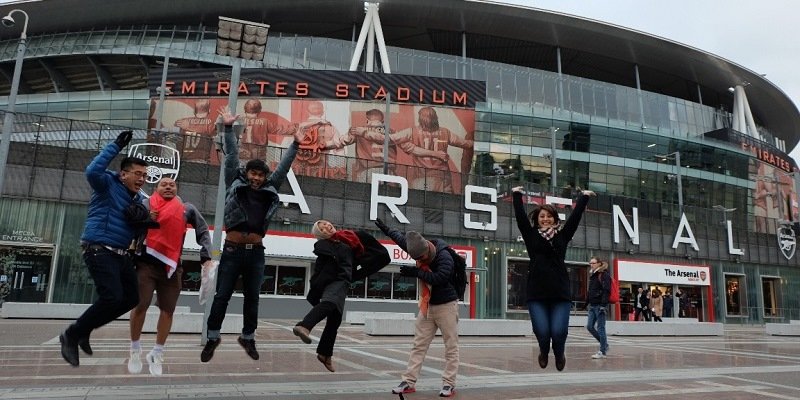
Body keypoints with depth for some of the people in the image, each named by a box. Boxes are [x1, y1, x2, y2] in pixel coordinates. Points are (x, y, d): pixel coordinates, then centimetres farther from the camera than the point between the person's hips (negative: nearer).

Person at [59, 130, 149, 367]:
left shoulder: (138, 198, 15)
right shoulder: (108, 184, -6)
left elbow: (143, 221, 21)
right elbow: (92, 171, -28)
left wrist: (139, 220, -4)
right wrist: (116, 146, -26)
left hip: (121, 255, 9)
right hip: (99, 251, -9)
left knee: (131, 298, 9)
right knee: (112, 298, -19)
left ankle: (83, 330, 24)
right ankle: (71, 335, 3)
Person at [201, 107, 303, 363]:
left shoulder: (269, 192, 9)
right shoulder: (235, 185, 4)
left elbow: (283, 168, 14)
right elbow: (232, 157, 2)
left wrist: (295, 145, 16)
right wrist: (228, 128, -1)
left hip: (256, 252, 2)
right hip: (232, 250, -2)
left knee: (252, 298, 11)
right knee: (222, 296, 5)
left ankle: (248, 337, 26)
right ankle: (212, 337, 20)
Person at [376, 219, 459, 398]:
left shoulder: (444, 255, -21)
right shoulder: (418, 250, -2)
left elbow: (440, 278, -33)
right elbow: (402, 238, 17)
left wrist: (416, 272, -29)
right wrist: (386, 229, 25)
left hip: (446, 305, -6)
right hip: (427, 306, 6)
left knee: (451, 346, 0)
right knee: (418, 345, 6)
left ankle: (449, 383, 8)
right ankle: (409, 381, 10)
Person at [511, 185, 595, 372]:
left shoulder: (562, 235, 11)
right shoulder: (531, 235, 8)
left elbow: (575, 216, 9)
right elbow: (520, 216, 4)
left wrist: (584, 197, 11)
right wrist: (517, 195, 7)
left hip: (560, 292, 1)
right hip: (536, 293, 0)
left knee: (559, 332, -9)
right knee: (542, 332, -8)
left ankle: (559, 354, 28)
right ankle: (544, 351, 30)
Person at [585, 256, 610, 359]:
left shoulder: (604, 275, -9)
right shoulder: (592, 275, 16)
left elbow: (606, 291, -17)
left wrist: (603, 305, -24)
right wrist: (587, 302, 17)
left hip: (600, 305, -8)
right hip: (592, 305, 9)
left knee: (600, 328, -3)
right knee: (589, 326, 7)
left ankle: (602, 352, 5)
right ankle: (604, 344, 23)